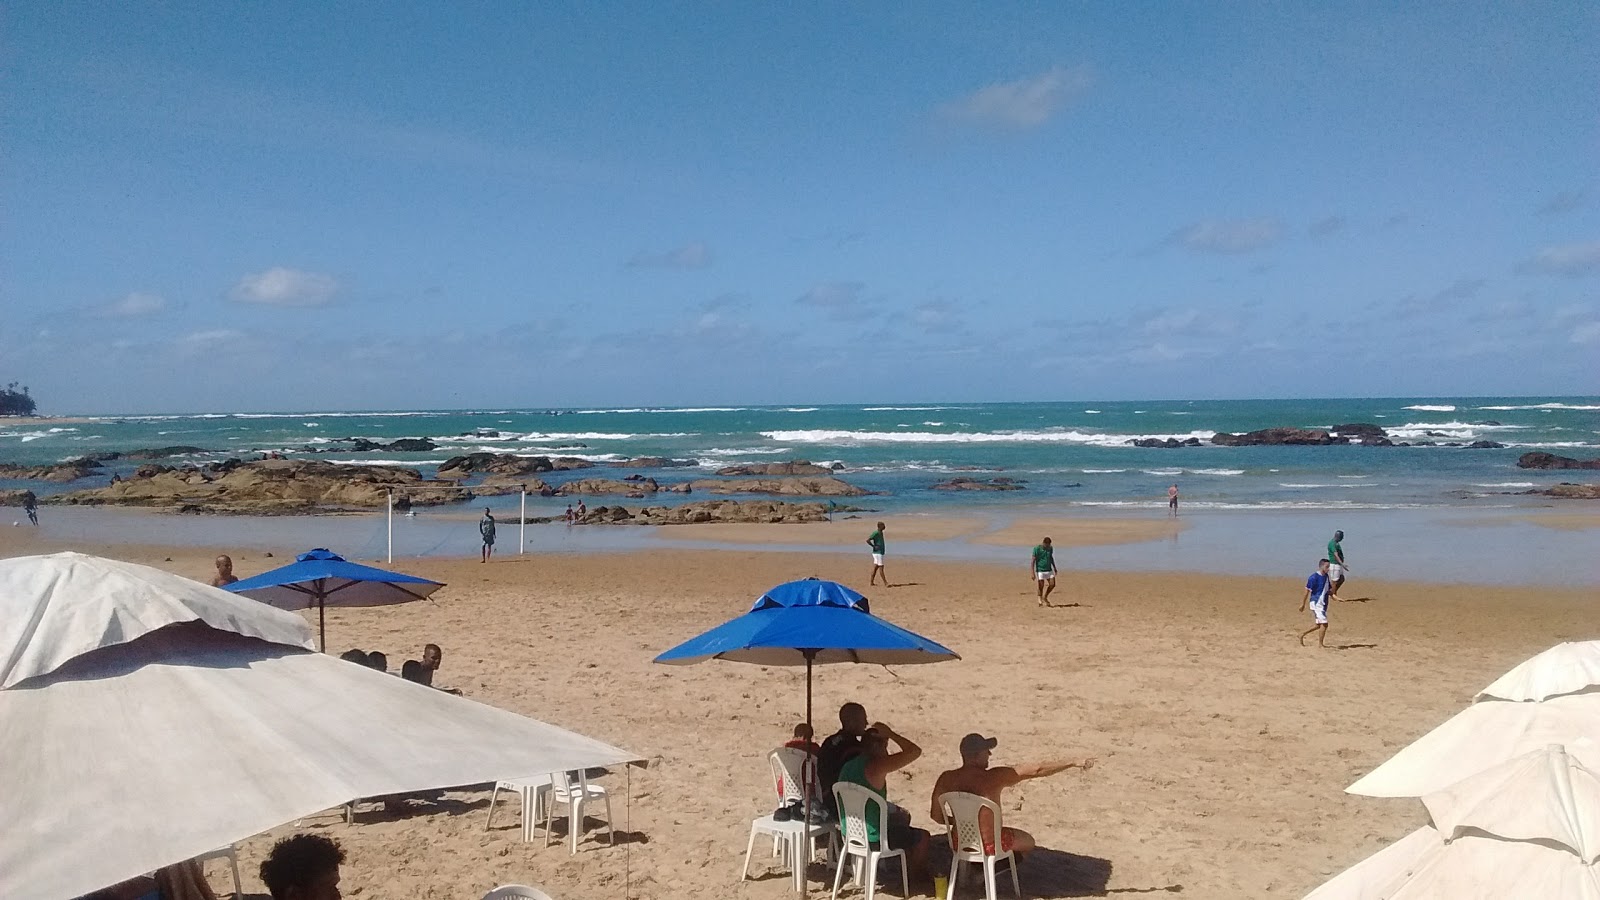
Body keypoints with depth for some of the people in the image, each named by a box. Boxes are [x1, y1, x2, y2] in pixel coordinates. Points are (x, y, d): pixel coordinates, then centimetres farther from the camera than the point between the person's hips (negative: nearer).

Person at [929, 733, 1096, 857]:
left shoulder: (946, 779, -12)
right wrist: (1074, 762, -12)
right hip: (988, 844, -5)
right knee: (1027, 841, 25)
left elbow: (936, 816, -3)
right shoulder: (994, 777, -22)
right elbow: (1037, 770, -18)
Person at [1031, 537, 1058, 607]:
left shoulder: (1050, 548, 3)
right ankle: (1040, 601, 13)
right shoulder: (1037, 549, -13)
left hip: (1049, 570, 5)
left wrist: (1054, 568, 20)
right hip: (1040, 571, -5)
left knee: (1052, 584, -2)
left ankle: (1045, 597, 20)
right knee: (1041, 587, -3)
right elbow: (1033, 561, -13)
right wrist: (1033, 573, -17)